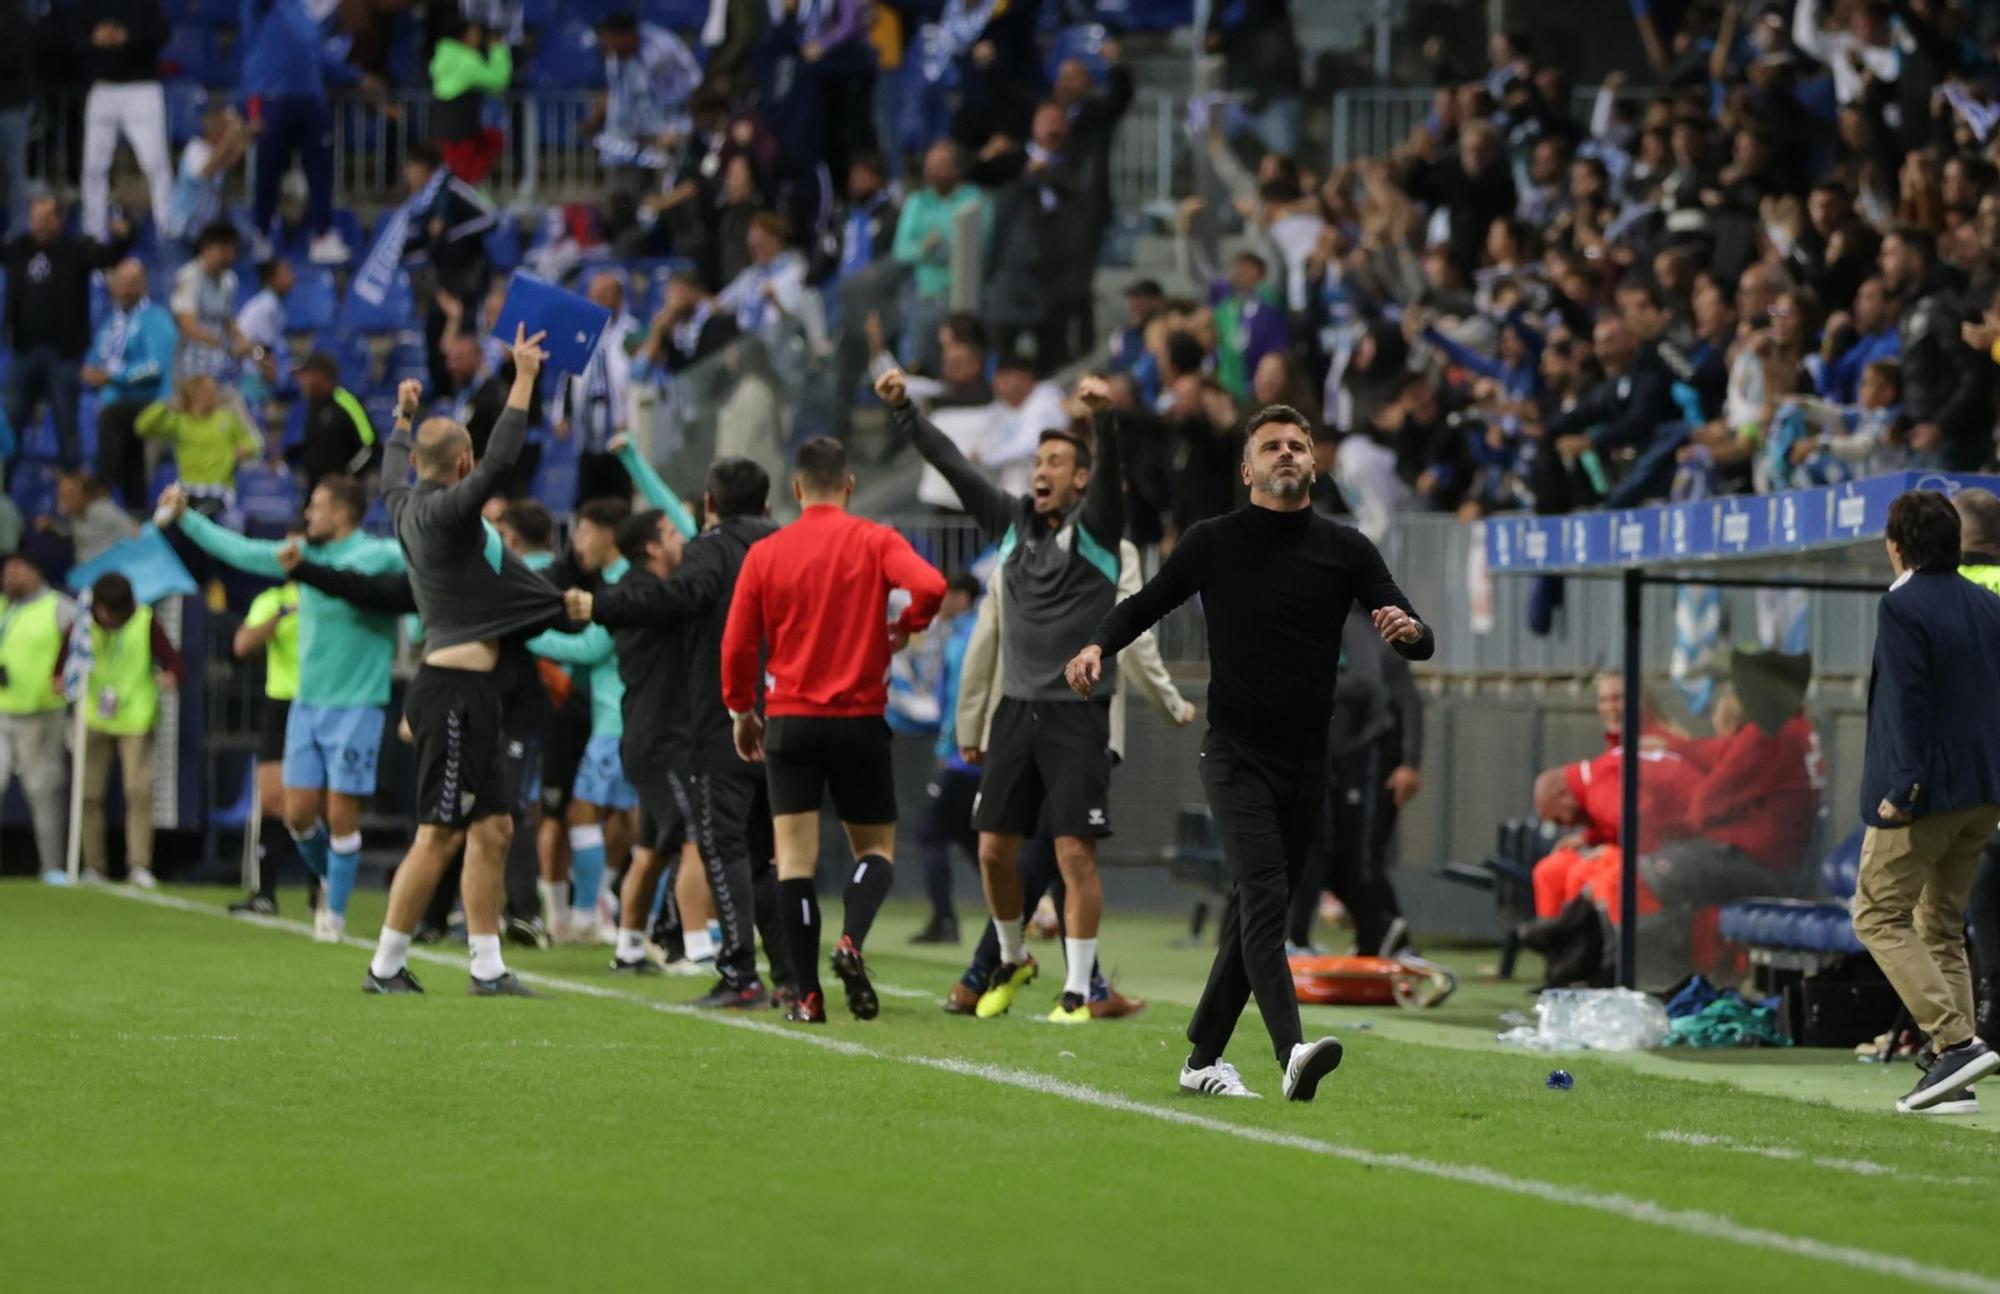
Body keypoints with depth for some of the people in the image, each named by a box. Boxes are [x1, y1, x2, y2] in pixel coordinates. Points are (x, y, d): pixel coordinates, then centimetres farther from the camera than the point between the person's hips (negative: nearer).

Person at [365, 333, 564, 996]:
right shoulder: (442, 511, -13)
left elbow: (392, 471, 35)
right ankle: (386, 966, -3)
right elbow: (500, 462, -26)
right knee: (438, 835, -7)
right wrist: (523, 380, -20)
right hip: (455, 687, -10)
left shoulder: (408, 505, 12)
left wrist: (402, 417, 50)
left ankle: (487, 966, 10)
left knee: (492, 828, 9)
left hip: (465, 691, 10)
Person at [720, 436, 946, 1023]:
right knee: (876, 846, 12)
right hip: (859, 719, -1)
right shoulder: (873, 541, -2)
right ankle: (851, 941, -17)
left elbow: (737, 644, 3)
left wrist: (741, 711, 17)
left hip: (790, 719, 1)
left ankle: (808, 995, -7)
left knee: (795, 857, 0)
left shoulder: (765, 554, 3)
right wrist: (902, 628, 0)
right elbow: (929, 586, -20)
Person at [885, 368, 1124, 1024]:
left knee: (1075, 854, -8)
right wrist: (902, 408, 4)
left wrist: (1104, 418, -41)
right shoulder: (1013, 521, 11)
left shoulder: (1095, 527, -3)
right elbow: (952, 463, 10)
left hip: (1076, 715, -5)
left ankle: (1078, 991, -1)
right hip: (1016, 710, 5)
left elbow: (1108, 474, -22)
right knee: (995, 850, 5)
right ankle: (1012, 960, 28)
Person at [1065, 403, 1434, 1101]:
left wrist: (1408, 629, -25)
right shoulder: (1213, 543, 1)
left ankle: (1203, 1057, 21)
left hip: (1306, 760, 4)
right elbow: (1145, 603, 14)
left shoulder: (1346, 550, 4)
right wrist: (1098, 645, -7)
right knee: (1264, 892, -21)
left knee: (1256, 910, 10)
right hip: (1235, 754, -4)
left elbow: (1419, 644, 0)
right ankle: (1292, 1052, -35)